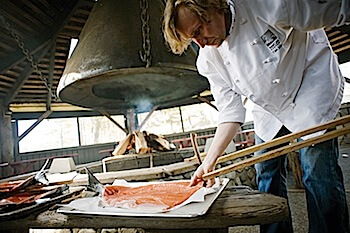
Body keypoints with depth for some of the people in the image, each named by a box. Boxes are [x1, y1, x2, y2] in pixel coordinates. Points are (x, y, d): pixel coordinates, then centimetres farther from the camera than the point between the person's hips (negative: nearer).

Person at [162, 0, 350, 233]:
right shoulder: (208, 60, -12)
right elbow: (231, 111, -10)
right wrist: (210, 160, -16)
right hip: (270, 111, 4)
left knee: (318, 174, -10)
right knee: (268, 175, 3)